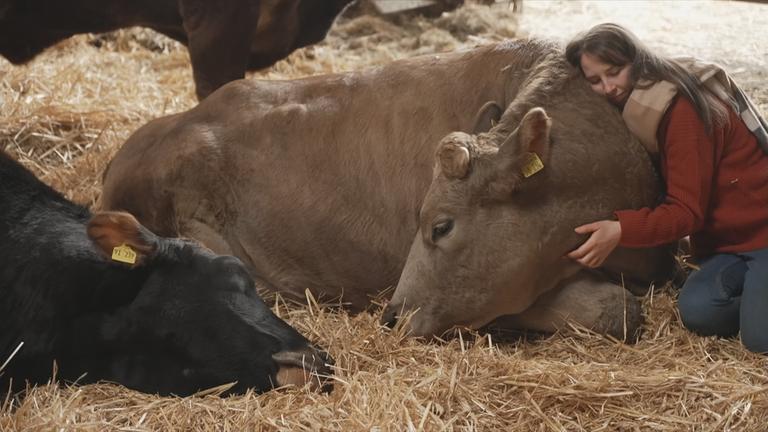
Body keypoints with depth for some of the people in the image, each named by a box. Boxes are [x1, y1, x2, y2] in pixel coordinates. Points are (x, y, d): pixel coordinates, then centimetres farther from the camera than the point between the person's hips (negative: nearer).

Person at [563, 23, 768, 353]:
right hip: (726, 238, 8)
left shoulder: (681, 108, -19)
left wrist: (621, 230, -32)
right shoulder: (641, 111, 8)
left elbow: (686, 212, -20)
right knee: (698, 312, -21)